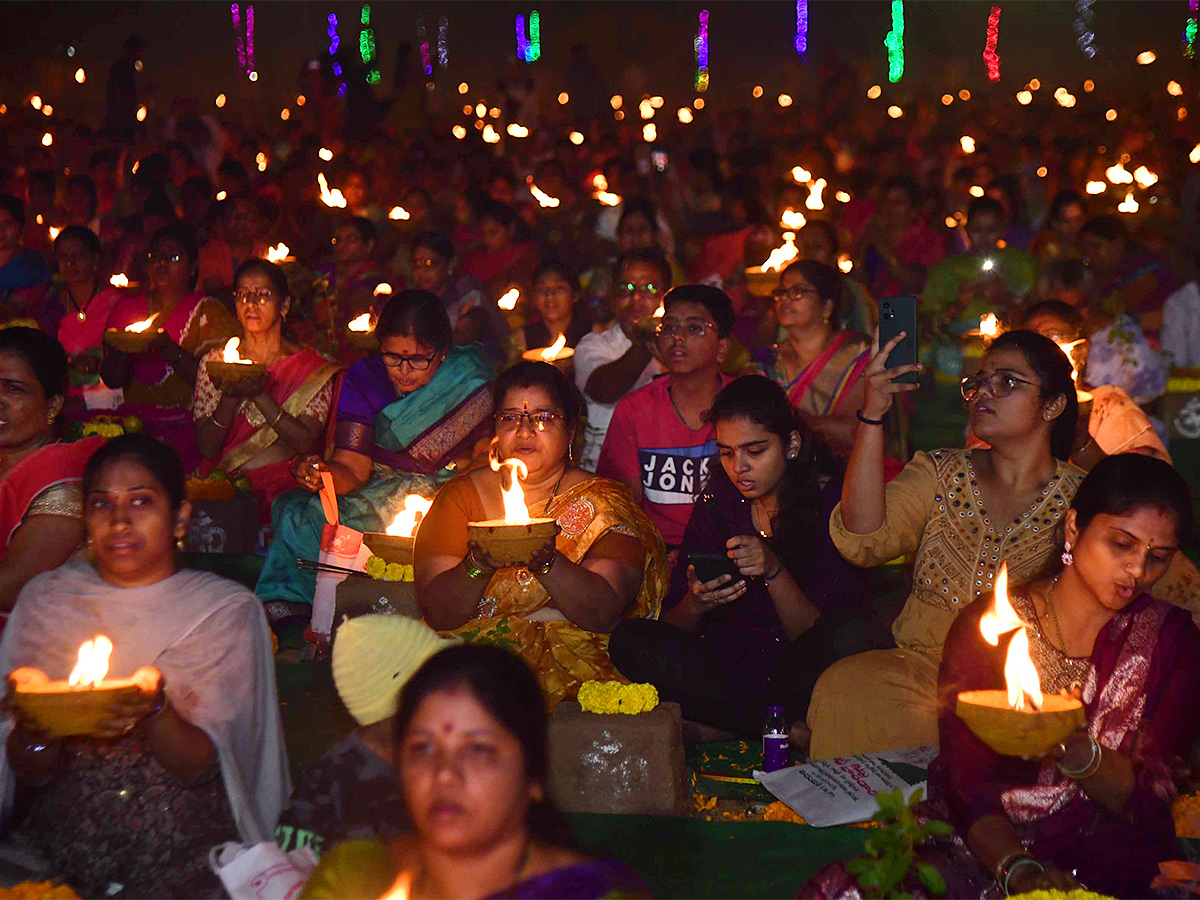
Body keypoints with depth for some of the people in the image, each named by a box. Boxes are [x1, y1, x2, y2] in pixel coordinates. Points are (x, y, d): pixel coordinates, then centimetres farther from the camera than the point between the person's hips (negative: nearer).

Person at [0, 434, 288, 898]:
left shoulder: (226, 608, 2)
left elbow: (201, 766, -4)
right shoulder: (46, 599, 9)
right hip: (56, 855, 2)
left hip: (186, 858, -1)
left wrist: (155, 714, -24)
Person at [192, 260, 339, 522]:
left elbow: (306, 442, -8)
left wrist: (260, 395, -17)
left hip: (284, 486, -1)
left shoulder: (312, 367, 4)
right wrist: (232, 396, -13)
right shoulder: (215, 361, 11)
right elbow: (207, 447, 3)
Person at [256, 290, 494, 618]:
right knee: (297, 514, -27)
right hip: (376, 490, 2)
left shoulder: (469, 379, -10)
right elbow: (353, 469, -10)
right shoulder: (363, 378, -3)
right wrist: (320, 473, -31)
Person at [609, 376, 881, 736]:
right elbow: (670, 629, 2)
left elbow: (814, 637, -10)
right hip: (732, 666, 3)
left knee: (857, 634, -34)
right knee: (629, 639, -21)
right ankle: (793, 730, -19)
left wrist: (774, 571, -26)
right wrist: (695, 604, -21)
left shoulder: (829, 503, -8)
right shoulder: (717, 504, 3)